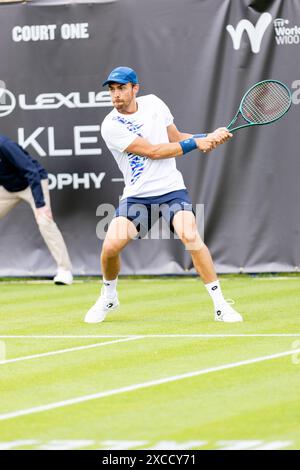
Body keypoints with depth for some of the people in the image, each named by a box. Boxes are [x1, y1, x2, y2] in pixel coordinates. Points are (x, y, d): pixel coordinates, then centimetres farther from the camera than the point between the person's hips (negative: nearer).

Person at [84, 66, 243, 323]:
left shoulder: (153, 103, 5)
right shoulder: (111, 126, -10)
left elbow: (176, 137, 18)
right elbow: (152, 151, -15)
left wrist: (210, 137, 2)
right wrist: (195, 143, -12)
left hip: (171, 189, 1)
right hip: (137, 196, -1)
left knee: (190, 235, -25)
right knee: (111, 244, -19)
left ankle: (220, 305, -19)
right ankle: (108, 297, 12)